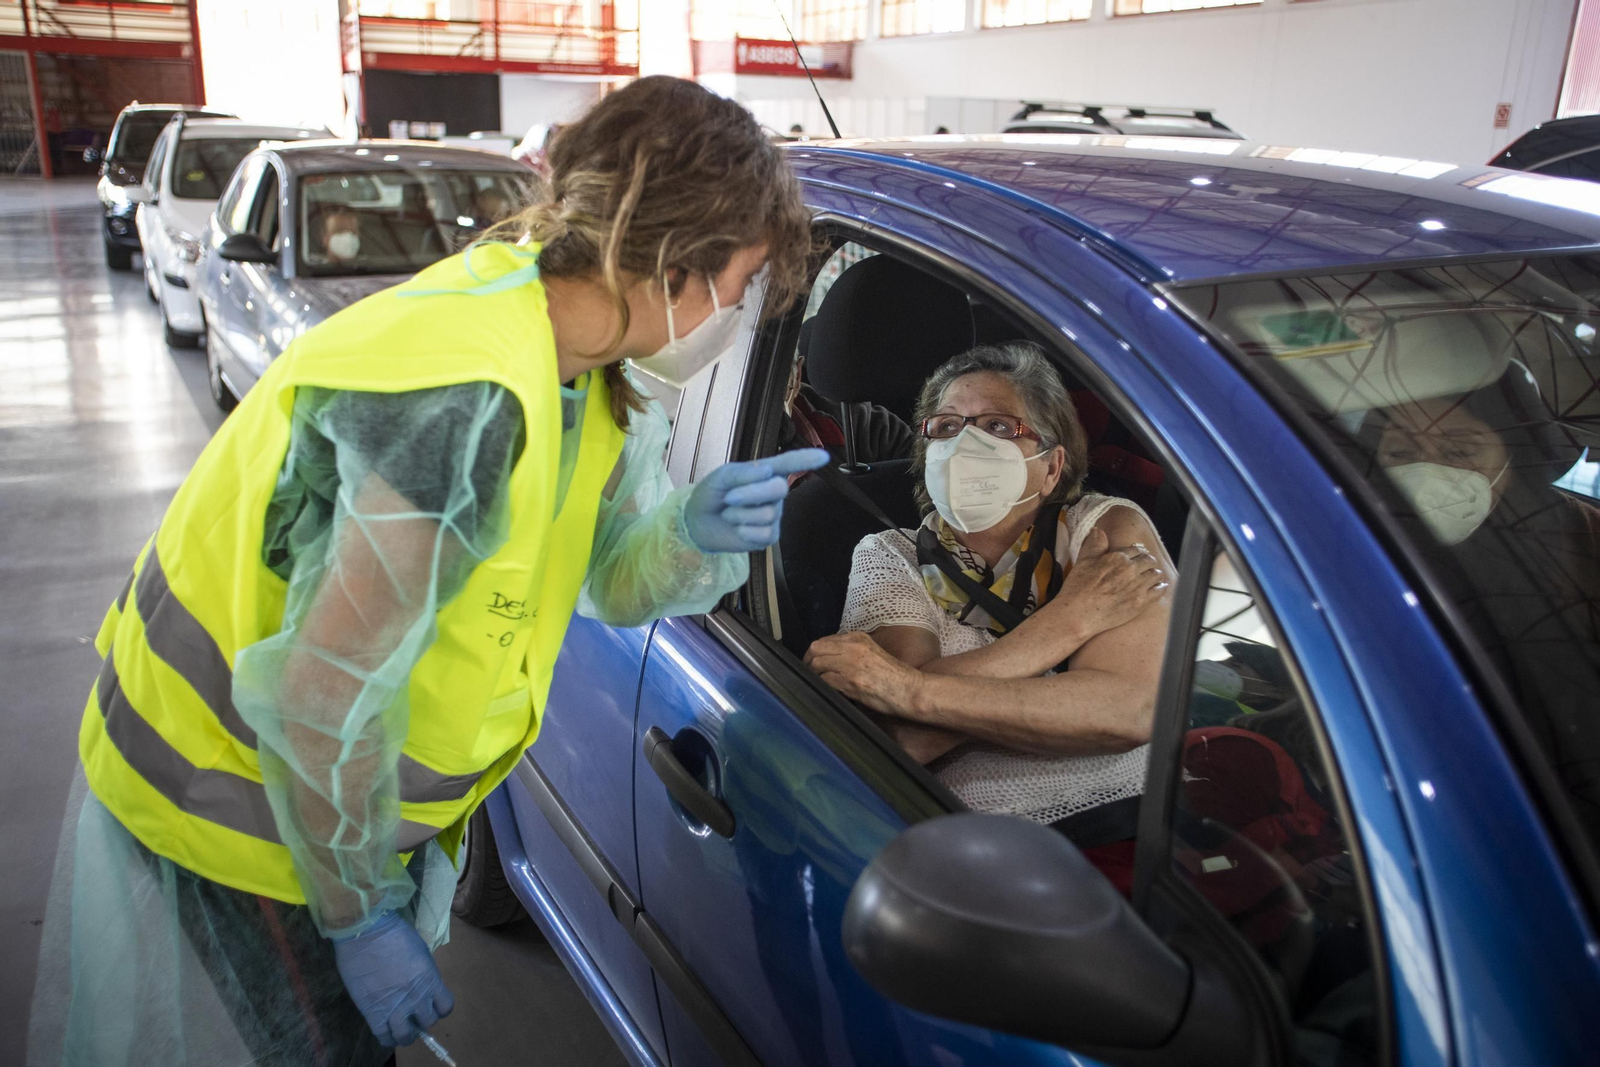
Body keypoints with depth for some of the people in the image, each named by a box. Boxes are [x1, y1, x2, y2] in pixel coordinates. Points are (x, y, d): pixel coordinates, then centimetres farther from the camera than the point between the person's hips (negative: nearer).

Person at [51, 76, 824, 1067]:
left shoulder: (585, 363, -6)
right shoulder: (467, 401, -35)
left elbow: (614, 582, 0)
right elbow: (318, 702, -30)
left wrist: (699, 530, -22)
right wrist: (362, 914, -16)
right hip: (237, 793, -8)